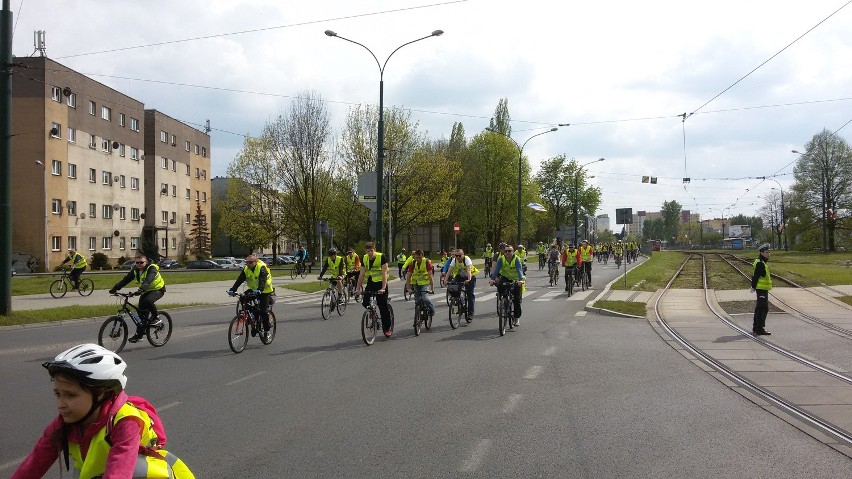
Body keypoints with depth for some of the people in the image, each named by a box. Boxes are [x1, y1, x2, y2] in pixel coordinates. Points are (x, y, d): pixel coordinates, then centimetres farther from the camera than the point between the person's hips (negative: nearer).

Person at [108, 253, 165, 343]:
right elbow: (125, 280, -9)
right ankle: (139, 334, 6)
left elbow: (147, 281, -41)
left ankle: (155, 317, -11)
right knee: (142, 311, -3)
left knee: (148, 301, -36)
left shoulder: (151, 269, -24)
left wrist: (141, 290, -58)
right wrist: (115, 288, -21)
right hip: (146, 291, 7)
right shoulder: (135, 270, -3)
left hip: (158, 289, -7)